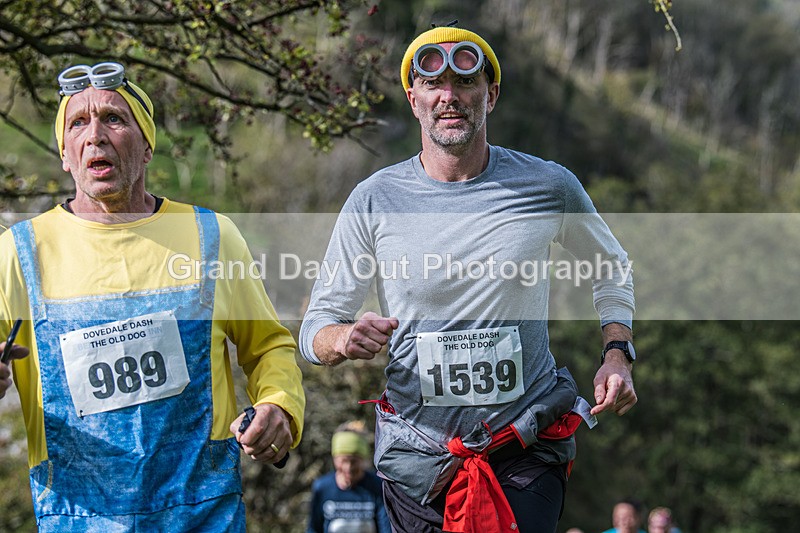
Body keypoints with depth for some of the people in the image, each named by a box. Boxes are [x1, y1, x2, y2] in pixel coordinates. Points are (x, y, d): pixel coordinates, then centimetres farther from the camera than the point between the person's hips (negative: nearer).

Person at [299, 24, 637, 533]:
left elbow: (612, 267, 18)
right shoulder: (375, 200, -3)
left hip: (526, 450, -1)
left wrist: (618, 353, 3)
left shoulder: (549, 186, -2)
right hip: (418, 451, 1)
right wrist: (345, 339, -23)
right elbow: (315, 327, 1)